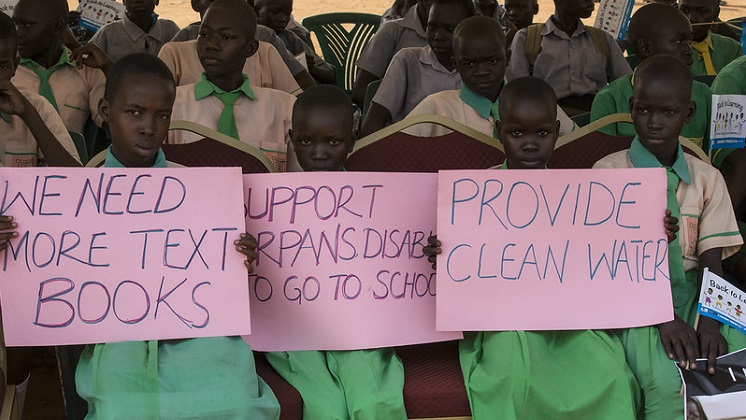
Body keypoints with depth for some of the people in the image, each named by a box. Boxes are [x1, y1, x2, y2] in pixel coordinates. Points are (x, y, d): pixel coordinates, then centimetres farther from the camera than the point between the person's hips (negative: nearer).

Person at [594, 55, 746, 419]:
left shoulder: (707, 179, 9)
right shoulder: (609, 173, 0)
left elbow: (712, 261, 2)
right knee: (667, 381, -31)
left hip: (693, 294, 3)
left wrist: (709, 321, -19)